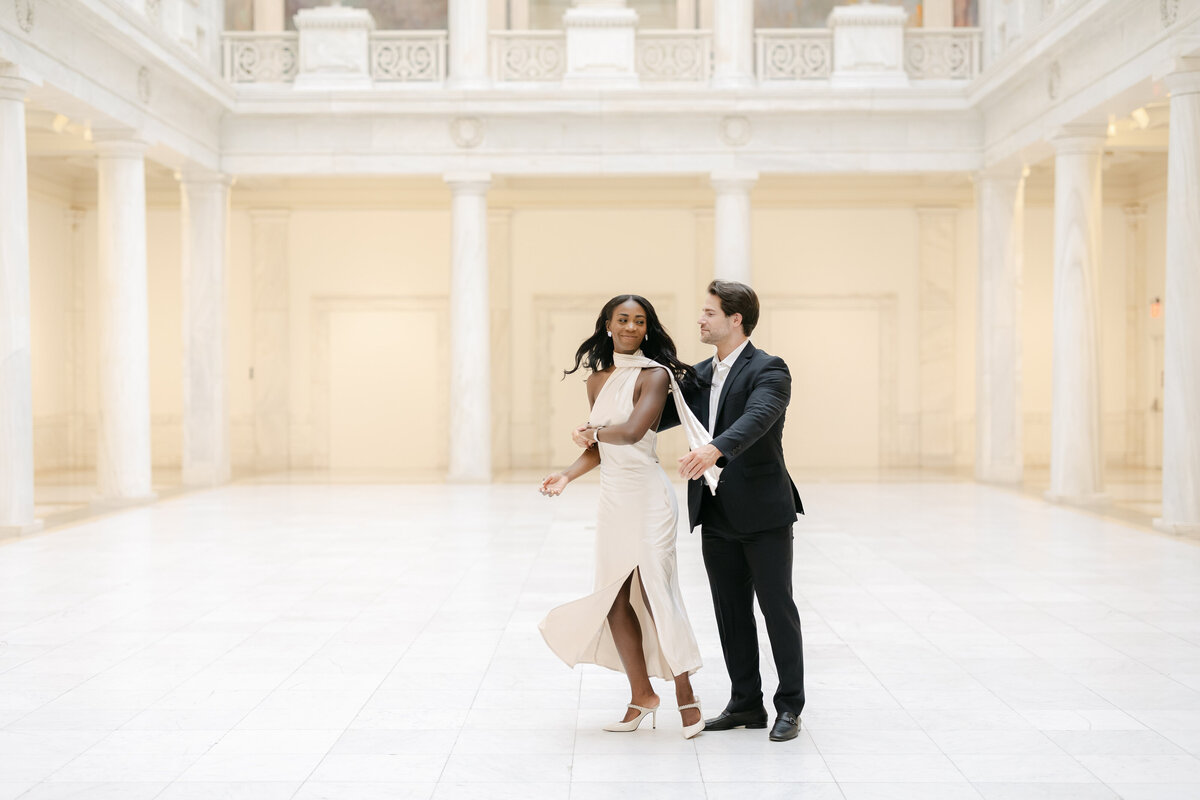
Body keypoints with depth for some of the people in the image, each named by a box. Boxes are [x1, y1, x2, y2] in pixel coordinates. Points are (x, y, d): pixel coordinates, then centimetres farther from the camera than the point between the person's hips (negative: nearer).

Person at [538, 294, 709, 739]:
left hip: (647, 497, -7)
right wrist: (568, 475, 2)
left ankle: (686, 698, 4)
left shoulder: (654, 375, -8)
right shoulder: (598, 380, 12)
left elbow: (632, 431, -23)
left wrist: (595, 430, -4)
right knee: (615, 600, 8)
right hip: (612, 498, 7)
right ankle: (642, 696, 21)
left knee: (655, 594, -7)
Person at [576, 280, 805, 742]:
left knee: (777, 607, 2)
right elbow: (661, 413, 18)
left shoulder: (768, 371, -12)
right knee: (731, 612, 11)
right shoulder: (700, 375, 12)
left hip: (763, 512, -7)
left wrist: (714, 450, -47)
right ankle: (746, 704, 22)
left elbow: (756, 419, -30)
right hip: (716, 515, 7)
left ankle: (789, 707, 12)